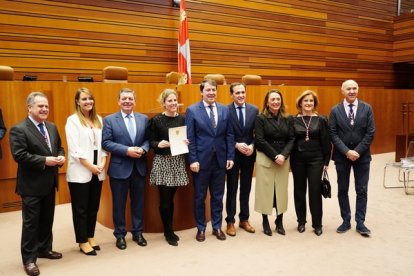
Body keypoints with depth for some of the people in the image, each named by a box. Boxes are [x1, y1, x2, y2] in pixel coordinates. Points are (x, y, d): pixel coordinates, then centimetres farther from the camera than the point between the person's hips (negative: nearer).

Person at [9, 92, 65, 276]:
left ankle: (44, 249, 35)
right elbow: (19, 156, -21)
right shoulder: (19, 129, -14)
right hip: (31, 185, -7)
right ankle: (29, 259, 15)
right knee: (31, 222, 3)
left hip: (49, 182, 7)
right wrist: (44, 161, -24)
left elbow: (59, 147, 16)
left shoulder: (52, 127, 9)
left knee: (47, 219, 18)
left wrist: (60, 157, -6)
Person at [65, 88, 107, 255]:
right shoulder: (72, 120, -5)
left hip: (97, 171, 5)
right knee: (80, 208, 5)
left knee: (93, 207, 13)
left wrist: (102, 163, -5)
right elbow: (74, 148, -12)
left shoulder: (98, 119, 11)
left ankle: (90, 237, 27)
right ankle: (83, 242, 15)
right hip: (80, 172, -5)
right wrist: (90, 166, -14)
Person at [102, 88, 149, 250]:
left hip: (139, 167, 3)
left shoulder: (144, 119, 7)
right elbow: (106, 143, -9)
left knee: (138, 201, 13)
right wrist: (127, 150, -19)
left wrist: (143, 149, -15)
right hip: (119, 168, -3)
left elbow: (148, 139, 7)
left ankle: (137, 232, 28)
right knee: (119, 203, 8)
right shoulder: (109, 120, -2)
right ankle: (120, 235, 23)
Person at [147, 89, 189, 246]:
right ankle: (168, 232, 16)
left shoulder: (182, 119, 6)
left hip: (178, 162, 4)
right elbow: (151, 142, -3)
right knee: (165, 199, 1)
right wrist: (158, 144, -23)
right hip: (162, 162, -3)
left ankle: (169, 230, 25)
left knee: (171, 198, 12)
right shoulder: (156, 120, -5)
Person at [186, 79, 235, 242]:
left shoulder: (225, 110, 6)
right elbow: (190, 138, -7)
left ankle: (217, 227, 28)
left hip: (220, 160, 3)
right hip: (201, 160, -3)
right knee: (199, 197, 9)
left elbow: (229, 135, 6)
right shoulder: (192, 110, -4)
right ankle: (201, 228, 25)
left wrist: (230, 157, 0)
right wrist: (193, 160, -12)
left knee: (218, 196, 13)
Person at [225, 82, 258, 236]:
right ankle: (230, 221, 19)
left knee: (246, 189, 13)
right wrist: (236, 145, -18)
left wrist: (252, 146, -13)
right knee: (231, 189, 8)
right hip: (232, 154, -3)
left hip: (249, 154, 3)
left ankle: (244, 219, 27)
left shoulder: (254, 110, 2)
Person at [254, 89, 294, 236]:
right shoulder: (260, 118, -4)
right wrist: (274, 156, -15)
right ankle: (265, 221, 14)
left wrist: (283, 155, -12)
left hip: (283, 159, 3)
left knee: (281, 190, 6)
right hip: (265, 159, -3)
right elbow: (260, 140, -11)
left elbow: (291, 139, 3)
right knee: (265, 189, 1)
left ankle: (279, 221, 18)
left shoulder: (287, 119, 6)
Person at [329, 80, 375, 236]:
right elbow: (333, 134, -5)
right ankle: (346, 221, 20)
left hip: (362, 155, 0)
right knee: (342, 190, 7)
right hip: (342, 156, 0)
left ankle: (360, 223, 15)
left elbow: (370, 133, -4)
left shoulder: (366, 108, 1)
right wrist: (346, 151, -15)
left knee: (362, 190, 4)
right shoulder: (335, 110, -1)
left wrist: (357, 151, -13)